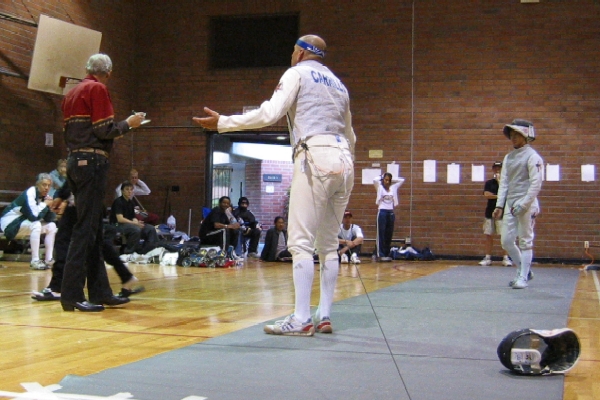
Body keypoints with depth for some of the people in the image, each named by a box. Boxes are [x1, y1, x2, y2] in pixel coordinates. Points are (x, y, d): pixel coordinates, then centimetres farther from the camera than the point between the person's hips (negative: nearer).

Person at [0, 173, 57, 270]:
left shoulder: (44, 196, 1)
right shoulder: (29, 194, -24)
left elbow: (49, 219, 1)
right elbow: (33, 216, -35)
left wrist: (50, 208, -18)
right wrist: (45, 204, -21)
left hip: (26, 223, 9)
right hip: (10, 224, -9)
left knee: (51, 226, -1)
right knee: (36, 225, -33)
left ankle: (49, 260, -5)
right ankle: (35, 261, -32)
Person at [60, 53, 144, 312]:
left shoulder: (72, 93, 19)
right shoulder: (97, 89, -6)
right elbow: (104, 129, -14)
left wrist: (113, 135, 25)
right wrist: (128, 124, 3)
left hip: (75, 160, 9)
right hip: (92, 161, -9)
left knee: (93, 229, 11)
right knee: (86, 227, -10)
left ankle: (99, 291, 13)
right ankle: (72, 295, -13)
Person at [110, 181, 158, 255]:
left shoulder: (131, 203, 14)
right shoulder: (118, 202, -10)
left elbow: (133, 218, 10)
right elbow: (120, 219, -20)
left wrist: (137, 222, -15)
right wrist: (135, 223, -25)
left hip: (129, 223, 8)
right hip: (117, 225, -8)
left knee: (151, 229, -10)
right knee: (136, 229, -37)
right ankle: (128, 253, -23)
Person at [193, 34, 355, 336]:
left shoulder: (297, 73, 7)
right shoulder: (337, 84, 26)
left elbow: (270, 113, -7)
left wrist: (222, 122, -3)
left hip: (316, 157, -7)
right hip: (344, 160, 7)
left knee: (301, 242, -6)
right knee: (328, 244, 10)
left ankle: (301, 319, -11)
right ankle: (324, 317, 8)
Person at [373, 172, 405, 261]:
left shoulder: (393, 187, 11)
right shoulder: (379, 187, 1)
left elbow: (402, 180, 15)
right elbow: (375, 180, -16)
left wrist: (392, 180, 12)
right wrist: (381, 178, 2)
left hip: (391, 212, 4)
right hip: (382, 211, -4)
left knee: (389, 235, 6)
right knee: (381, 234, -4)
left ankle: (387, 254, 11)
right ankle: (381, 255, -4)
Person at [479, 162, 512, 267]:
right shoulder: (489, 183, 10)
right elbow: (486, 195, -4)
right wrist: (498, 196, -10)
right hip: (490, 212, 3)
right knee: (488, 235, 4)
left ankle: (506, 258, -1)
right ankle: (487, 258, 10)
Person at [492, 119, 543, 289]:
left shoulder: (532, 157, -8)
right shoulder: (509, 157, 13)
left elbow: (536, 184, -14)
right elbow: (504, 183, 12)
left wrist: (523, 205, -19)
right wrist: (499, 206, 5)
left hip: (527, 204, -7)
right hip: (510, 204, 7)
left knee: (525, 242, -1)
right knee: (506, 241, 6)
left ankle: (523, 277, 6)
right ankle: (524, 270, 23)